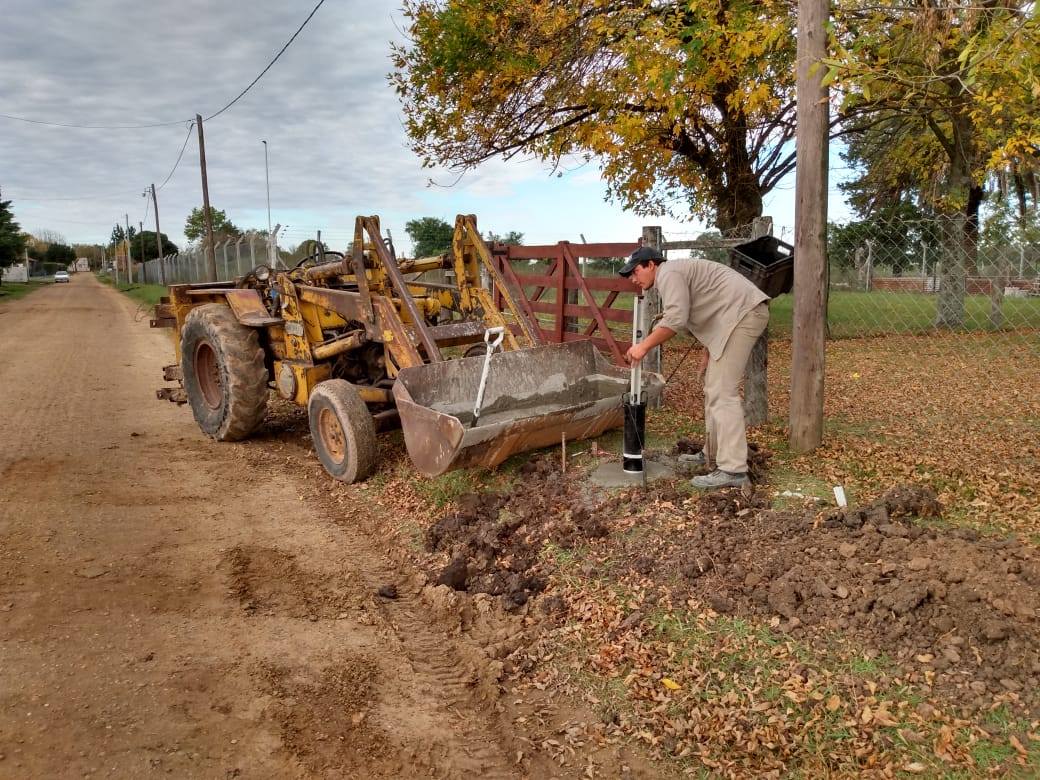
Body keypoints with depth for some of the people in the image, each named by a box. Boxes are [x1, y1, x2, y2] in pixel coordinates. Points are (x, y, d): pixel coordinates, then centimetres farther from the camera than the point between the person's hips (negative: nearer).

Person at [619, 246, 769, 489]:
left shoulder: (668, 273, -7)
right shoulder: (676, 272, 24)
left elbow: (675, 320, -21)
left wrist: (643, 346, -13)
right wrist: (708, 352, 22)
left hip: (743, 312, -11)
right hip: (740, 315, 11)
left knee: (722, 392, -15)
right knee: (715, 388, 17)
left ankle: (732, 470, -18)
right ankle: (713, 453, 26)